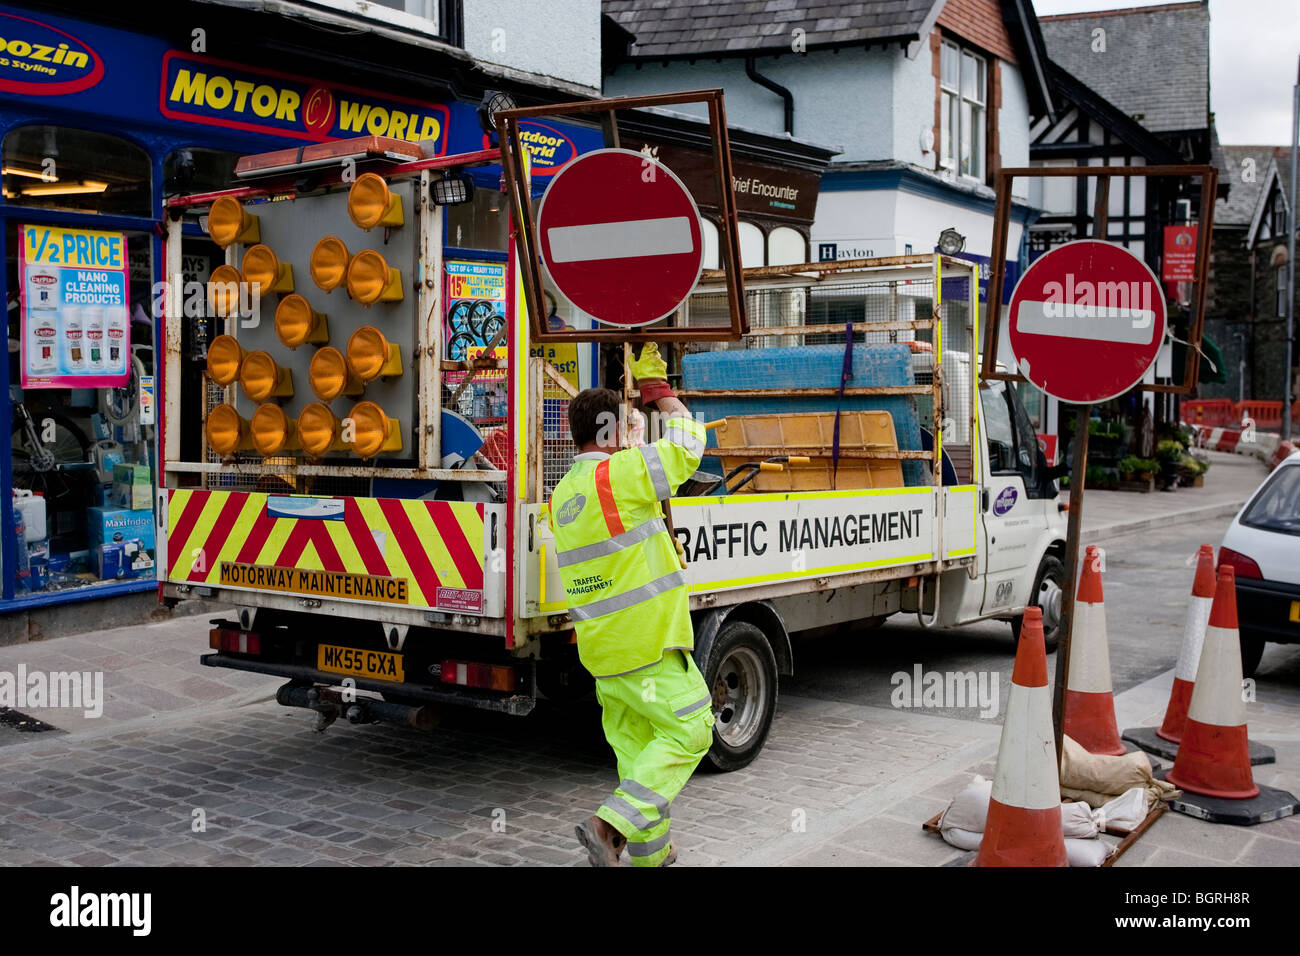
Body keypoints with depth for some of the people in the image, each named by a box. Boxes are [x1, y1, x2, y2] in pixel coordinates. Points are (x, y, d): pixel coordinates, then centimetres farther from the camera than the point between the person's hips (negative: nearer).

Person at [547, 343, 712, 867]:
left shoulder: (562, 495, 12)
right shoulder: (621, 472, -14)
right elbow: (688, 441, -2)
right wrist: (657, 387, 10)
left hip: (600, 646, 9)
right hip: (646, 640, -9)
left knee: (634, 744, 16)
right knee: (687, 730, -1)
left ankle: (649, 850, 24)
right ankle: (611, 824, -11)